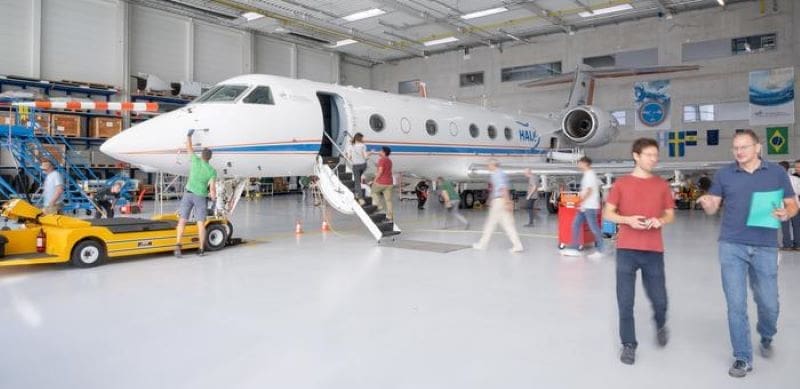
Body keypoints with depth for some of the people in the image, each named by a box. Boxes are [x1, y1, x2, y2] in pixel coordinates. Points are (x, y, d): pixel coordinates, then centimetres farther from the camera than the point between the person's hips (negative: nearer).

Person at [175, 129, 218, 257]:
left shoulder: (196, 161, -1)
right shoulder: (212, 171, -3)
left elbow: (189, 149, 12)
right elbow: (212, 186, -12)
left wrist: (189, 135, 26)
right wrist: (213, 195, 6)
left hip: (189, 194, 0)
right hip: (201, 197, 0)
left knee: (182, 220, 2)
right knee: (201, 223, 5)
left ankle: (178, 245, -12)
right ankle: (201, 249, 7)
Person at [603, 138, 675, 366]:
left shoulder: (662, 185, 7)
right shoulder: (621, 184, 1)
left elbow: (670, 215, 12)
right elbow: (607, 214, 2)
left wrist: (660, 221, -11)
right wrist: (627, 219, -16)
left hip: (654, 251, 2)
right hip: (626, 250, -1)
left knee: (659, 299, 6)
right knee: (625, 300, 1)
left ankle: (660, 325, 41)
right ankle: (629, 344, 18)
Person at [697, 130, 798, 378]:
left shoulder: (777, 173, 3)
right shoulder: (724, 174, 3)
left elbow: (792, 204, 8)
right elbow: (713, 209, 4)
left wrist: (786, 213, -16)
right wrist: (707, 203, -19)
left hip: (765, 247, 1)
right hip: (732, 247, 0)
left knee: (769, 303, 10)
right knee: (736, 304, 0)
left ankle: (766, 338, 43)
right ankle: (743, 359, 12)